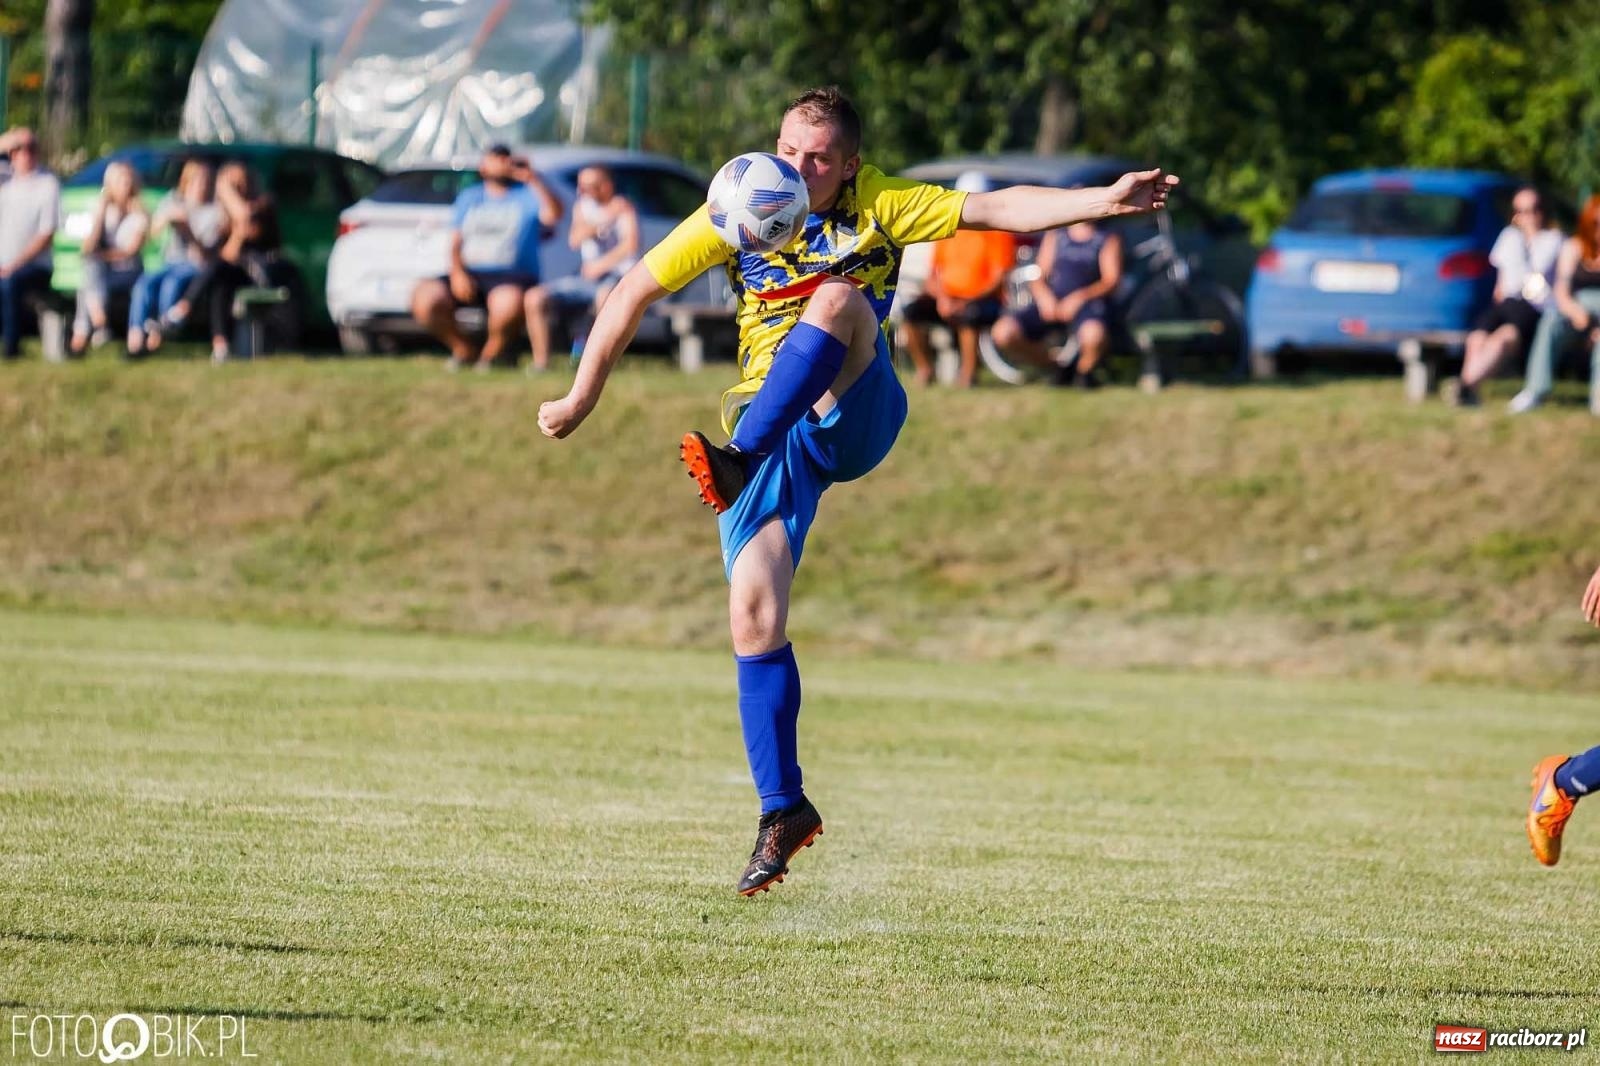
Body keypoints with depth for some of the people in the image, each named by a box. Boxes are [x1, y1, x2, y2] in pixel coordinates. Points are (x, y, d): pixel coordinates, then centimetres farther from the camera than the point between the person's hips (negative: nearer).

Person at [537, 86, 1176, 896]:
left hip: (852, 415, -1)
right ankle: (784, 810, -1)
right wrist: (582, 398, 10)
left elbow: (992, 209, -6)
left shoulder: (876, 205, 2)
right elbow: (636, 291, 9)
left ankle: (737, 461, -42)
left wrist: (1106, 201, -19)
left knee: (838, 298, -31)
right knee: (754, 615, -13)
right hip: (769, 421, 1)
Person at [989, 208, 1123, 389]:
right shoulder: (1054, 236, 19)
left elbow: (1111, 281, -2)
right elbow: (1038, 279, 13)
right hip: (1051, 303, 3)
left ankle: (1084, 371, -4)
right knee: (1003, 333, -21)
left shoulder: (1109, 240, 10)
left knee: (1094, 334, -40)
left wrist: (1080, 297, -19)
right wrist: (1044, 297, -11)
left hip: (1087, 303, -3)